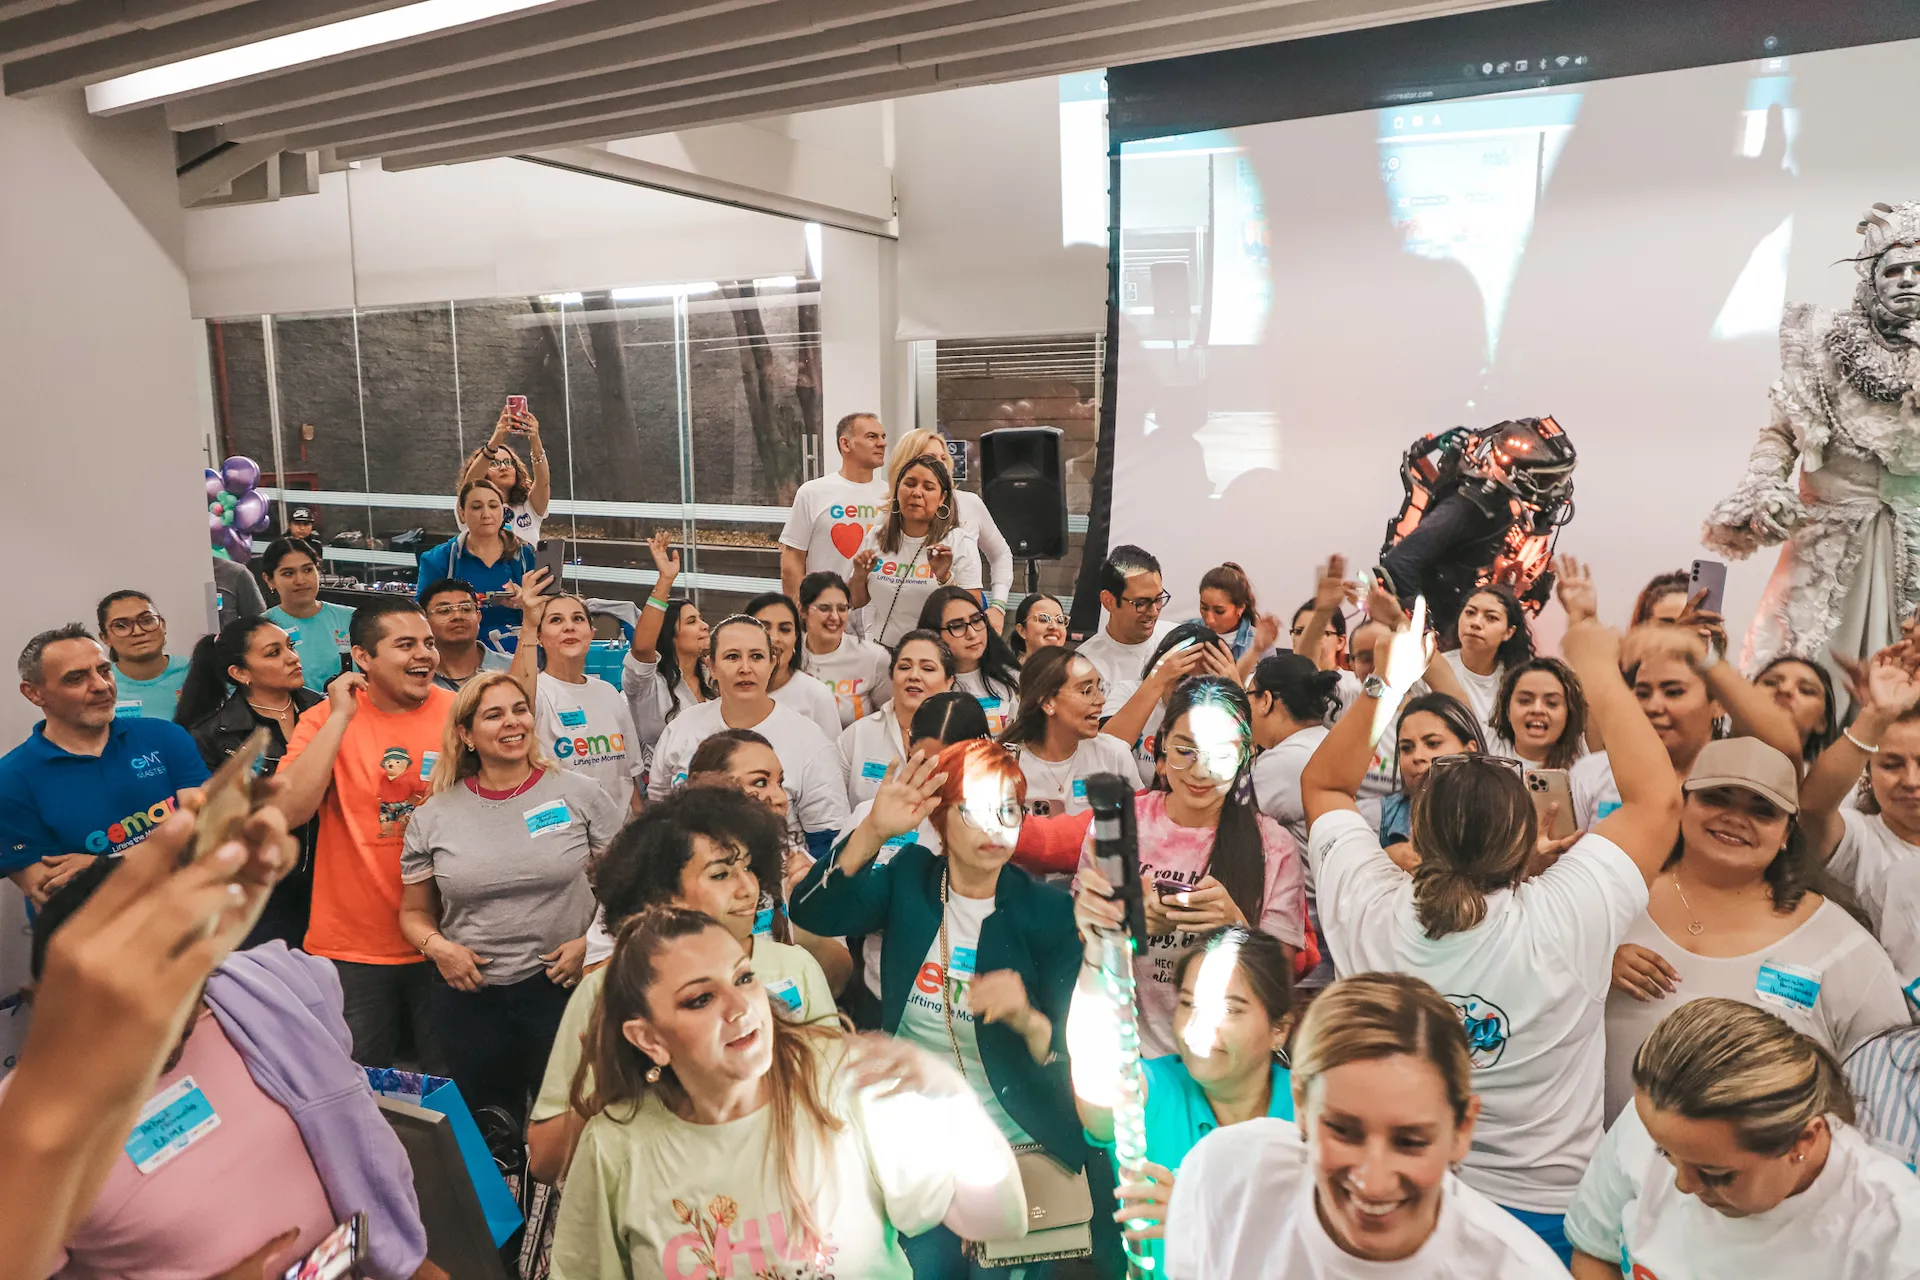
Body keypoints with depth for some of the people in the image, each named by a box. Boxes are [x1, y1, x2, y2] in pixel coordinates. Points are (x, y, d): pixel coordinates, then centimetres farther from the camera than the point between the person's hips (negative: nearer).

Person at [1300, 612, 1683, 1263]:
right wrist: (1599, 670, -9)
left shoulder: (1367, 911, -21)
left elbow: (1323, 784, -3)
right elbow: (1658, 796, -15)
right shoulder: (1559, 923, -28)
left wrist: (1382, 680, -7)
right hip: (1542, 1205, -2)